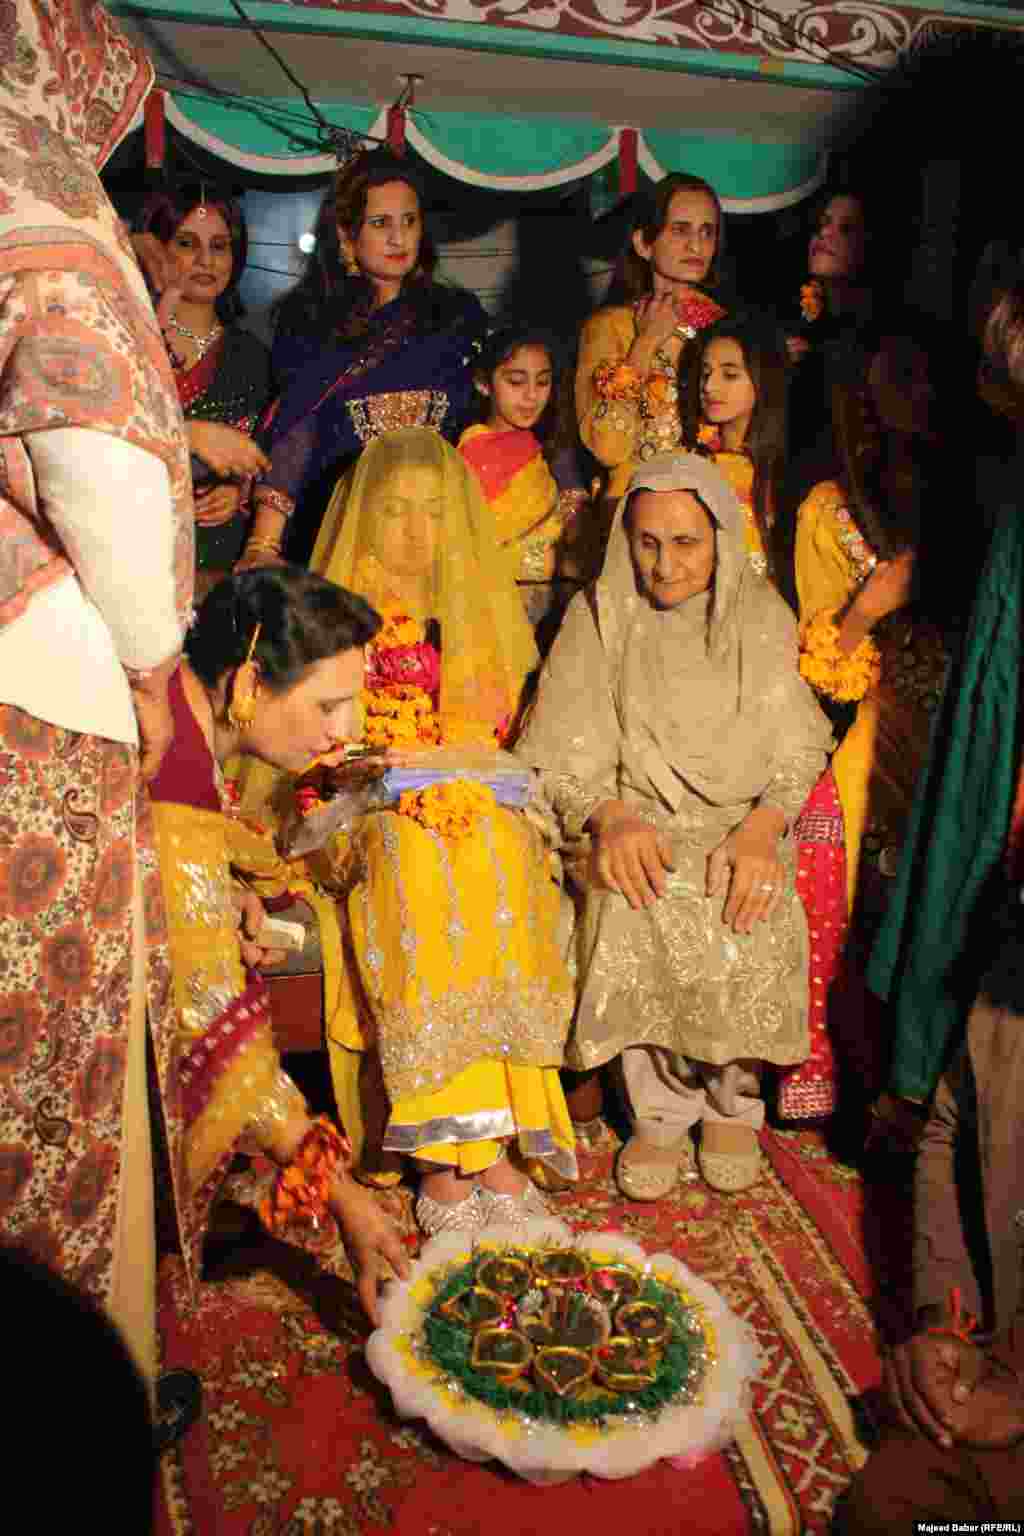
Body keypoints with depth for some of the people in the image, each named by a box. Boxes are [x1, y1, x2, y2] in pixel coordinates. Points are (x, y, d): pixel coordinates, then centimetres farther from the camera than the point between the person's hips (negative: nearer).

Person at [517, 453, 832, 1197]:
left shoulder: (760, 614, 6)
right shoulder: (598, 618, 5)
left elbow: (798, 748, 2)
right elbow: (564, 751, -2)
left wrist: (762, 827, -18)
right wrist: (611, 817, -22)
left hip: (740, 822, 1)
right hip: (635, 822, 0)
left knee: (747, 930, -29)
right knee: (632, 920, -31)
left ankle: (732, 1100, 3)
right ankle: (661, 1111, -5)